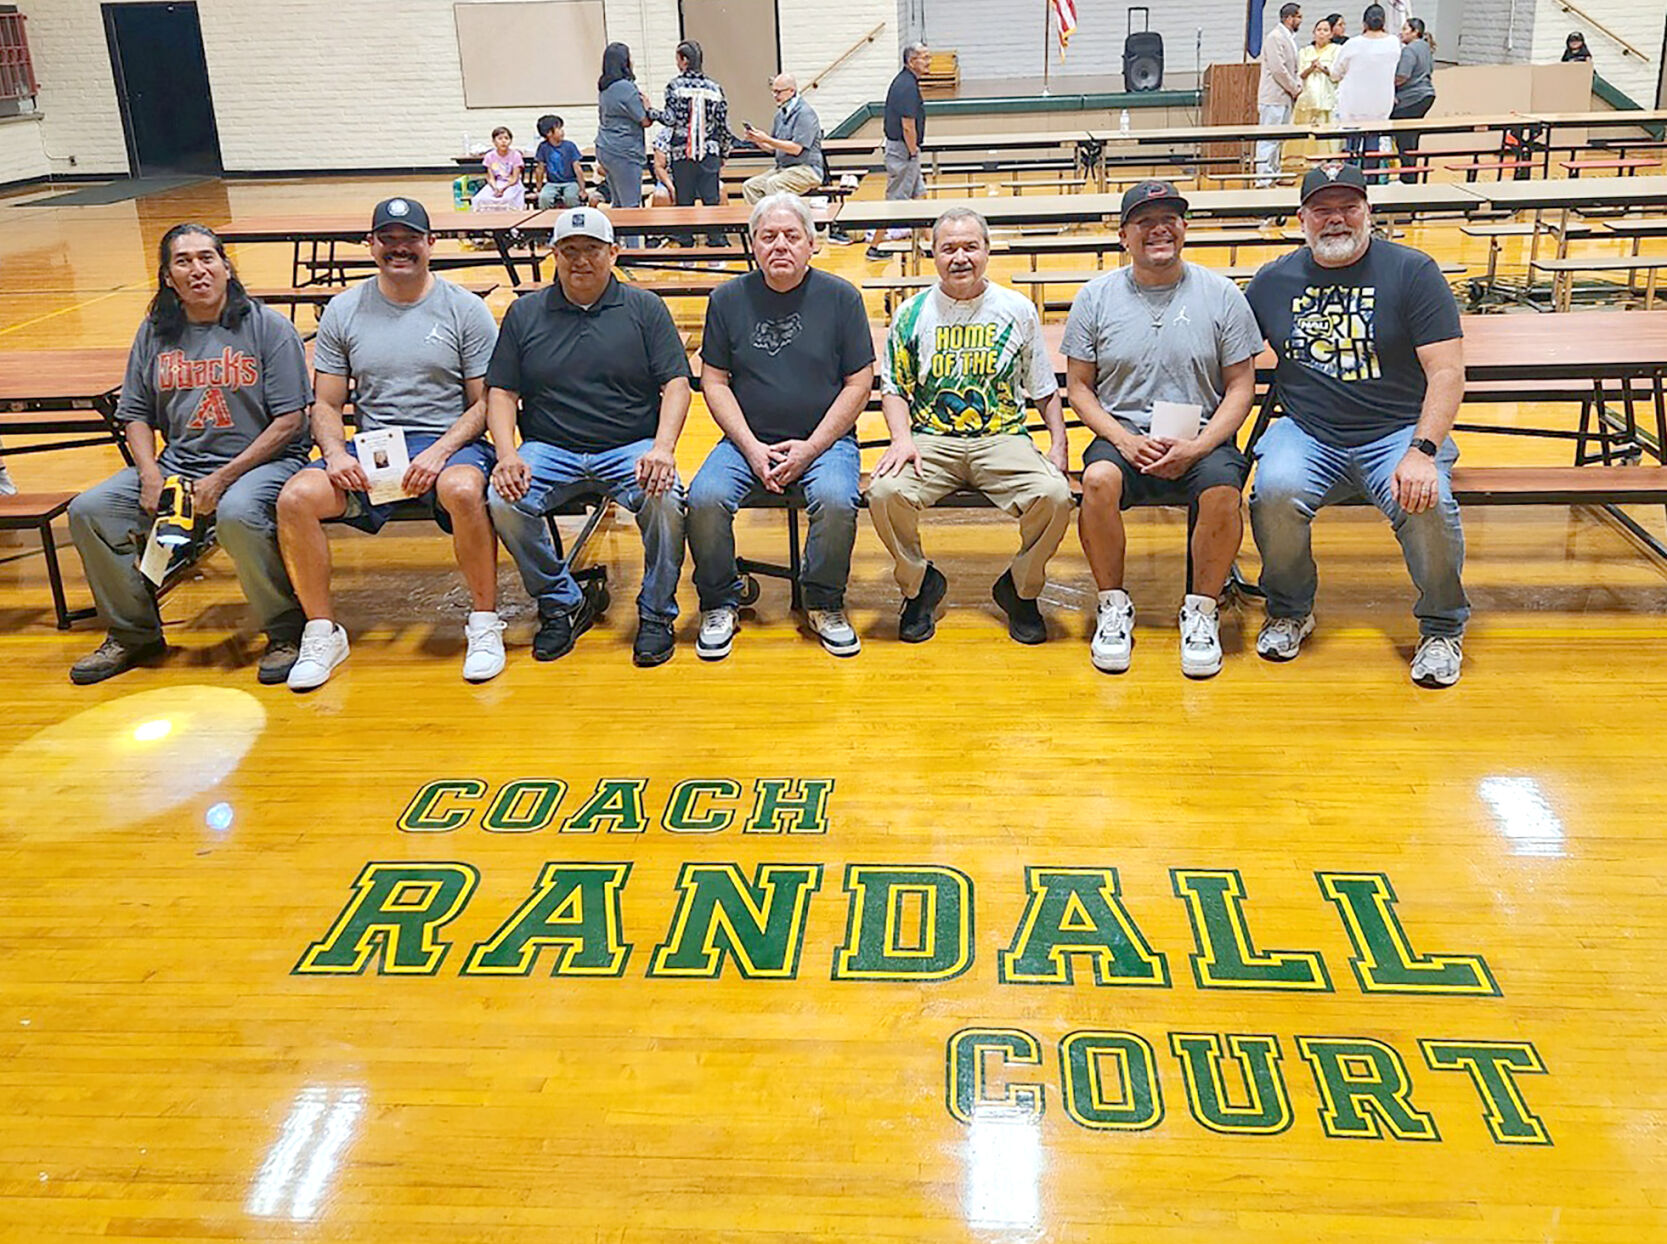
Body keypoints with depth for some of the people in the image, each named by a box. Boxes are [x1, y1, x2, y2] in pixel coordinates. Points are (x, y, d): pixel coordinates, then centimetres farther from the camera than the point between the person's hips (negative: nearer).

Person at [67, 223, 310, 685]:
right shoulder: (154, 334, 11)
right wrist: (150, 475, -5)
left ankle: (285, 633, -17)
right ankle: (133, 633, 10)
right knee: (87, 511, -9)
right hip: (177, 464, 6)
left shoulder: (268, 327, -3)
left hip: (262, 460, -6)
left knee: (236, 513, -39)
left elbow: (289, 421, -8)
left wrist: (222, 479, -16)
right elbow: (135, 413, 15)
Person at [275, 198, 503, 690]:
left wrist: (439, 452, -16)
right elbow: (325, 404, 12)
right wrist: (335, 454, -10)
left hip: (449, 442, -3)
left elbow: (484, 403, 0)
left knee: (463, 490, -38)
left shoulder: (465, 309, 3)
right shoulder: (343, 312, 11)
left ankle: (484, 622, -17)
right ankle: (322, 632, -7)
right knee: (295, 498, -23)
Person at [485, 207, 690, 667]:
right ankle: (562, 605, -3)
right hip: (549, 450, 2)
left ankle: (656, 614, -7)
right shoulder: (524, 313, 12)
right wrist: (507, 455, -10)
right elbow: (501, 392, 9)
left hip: (631, 448, -1)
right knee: (503, 503, -26)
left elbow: (676, 384, 1)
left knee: (665, 500, -32)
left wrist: (662, 448, -17)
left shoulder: (645, 308, 8)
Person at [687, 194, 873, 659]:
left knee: (836, 500, -31)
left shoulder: (841, 296, 2)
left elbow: (859, 384, 1)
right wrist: (752, 448, -7)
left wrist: (809, 448, -9)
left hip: (824, 440, -1)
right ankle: (718, 604, -3)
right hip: (747, 440, 2)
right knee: (705, 498, -25)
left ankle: (825, 604, -6)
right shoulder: (728, 299, 6)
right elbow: (714, 382, 6)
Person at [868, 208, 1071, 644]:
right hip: (931, 440, 0)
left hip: (1003, 439, 0)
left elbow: (1045, 391, 14)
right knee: (885, 492, -30)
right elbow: (894, 389, 11)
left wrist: (1058, 445, 0)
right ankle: (919, 583, 1)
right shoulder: (912, 313, 8)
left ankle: (1021, 589, 1)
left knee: (1054, 495, -29)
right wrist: (902, 440, -7)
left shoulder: (1018, 310, 9)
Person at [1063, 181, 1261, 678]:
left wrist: (1197, 446, -11)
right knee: (1099, 478, -33)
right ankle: (1114, 607, -12)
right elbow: (1079, 387, 7)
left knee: (1223, 488, -32)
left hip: (1201, 438, 0)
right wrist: (1125, 440, -10)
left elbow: (1241, 386, 4)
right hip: (1123, 435, 0)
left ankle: (1201, 610, -9)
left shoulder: (1221, 294, 4)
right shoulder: (1095, 297, 6)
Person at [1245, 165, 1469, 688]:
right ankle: (1289, 612, -2)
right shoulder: (1273, 282, 10)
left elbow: (1447, 373, -6)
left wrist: (1422, 452, -20)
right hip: (1307, 434, 2)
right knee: (1276, 491, -31)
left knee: (1426, 504, -31)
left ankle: (1443, 629, -2)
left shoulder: (1412, 271, 0)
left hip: (1398, 432, -1)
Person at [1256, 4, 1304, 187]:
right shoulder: (1275, 37, -14)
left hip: (1286, 97, 10)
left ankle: (1274, 174, 21)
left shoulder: (1289, 38, 17)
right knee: (1268, 138, -9)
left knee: (1278, 138, 14)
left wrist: (1298, 84, 6)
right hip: (1274, 97, -10)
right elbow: (1278, 69, -20)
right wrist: (1294, 89, -12)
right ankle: (1263, 177, -10)